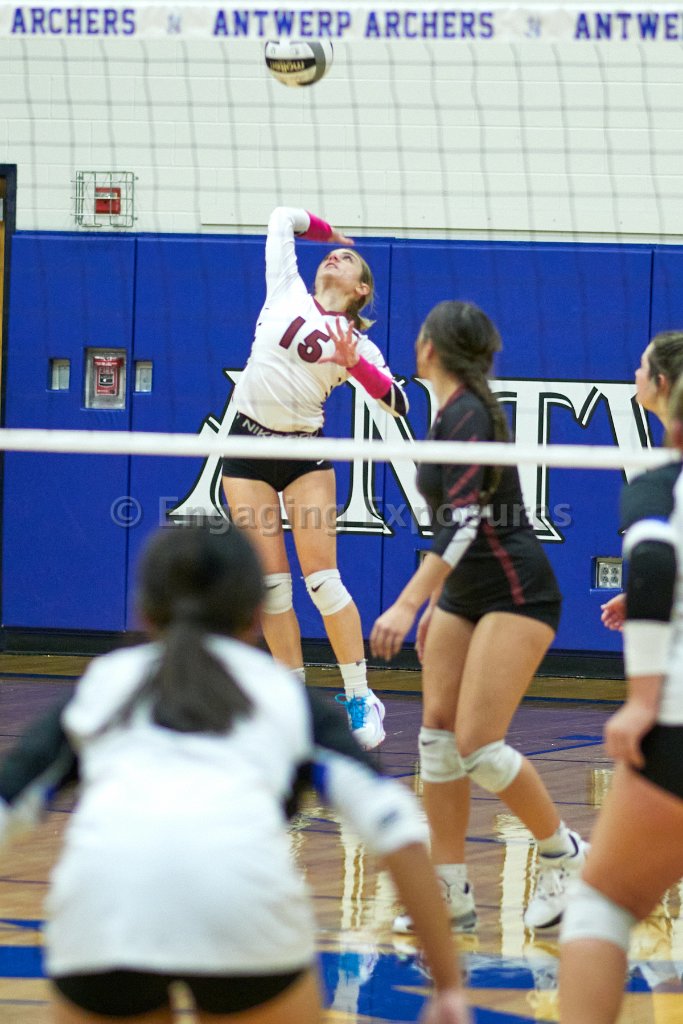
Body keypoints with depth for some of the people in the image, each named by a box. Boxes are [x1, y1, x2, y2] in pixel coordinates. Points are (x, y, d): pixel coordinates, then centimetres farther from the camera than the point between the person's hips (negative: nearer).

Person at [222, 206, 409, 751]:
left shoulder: (357, 344, 5)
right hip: (248, 446, 1)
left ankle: (360, 697, -5)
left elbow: (399, 403, -5)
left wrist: (353, 363, -15)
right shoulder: (287, 292, 9)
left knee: (322, 578, -11)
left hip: (305, 452, -1)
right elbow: (283, 216, 19)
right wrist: (332, 232, 33)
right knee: (271, 583, -1)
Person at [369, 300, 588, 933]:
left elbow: (465, 521, -28)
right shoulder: (447, 413, 11)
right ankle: (451, 895, 2)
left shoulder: (468, 415, -18)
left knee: (478, 747, -14)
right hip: (464, 596, 9)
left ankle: (563, 855, 6)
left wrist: (409, 603, -33)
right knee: (437, 738, 0)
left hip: (516, 595, -9)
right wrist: (433, 604, 22)